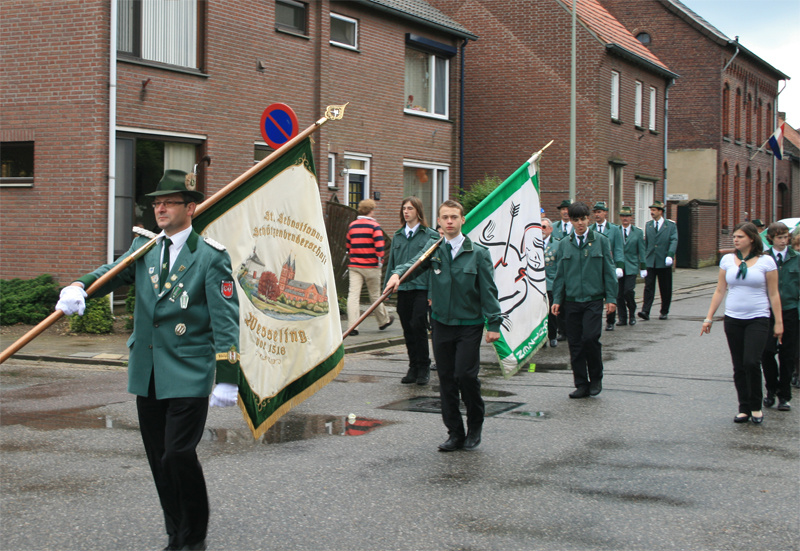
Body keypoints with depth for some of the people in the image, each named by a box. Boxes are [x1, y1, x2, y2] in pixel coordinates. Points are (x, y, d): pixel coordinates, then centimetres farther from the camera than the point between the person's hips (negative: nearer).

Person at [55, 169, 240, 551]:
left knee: (179, 453, -13)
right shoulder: (143, 247, 12)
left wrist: (227, 377, -15)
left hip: (189, 375, -6)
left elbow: (225, 318, -9)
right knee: (159, 459, 9)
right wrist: (79, 287, -25)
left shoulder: (211, 256, -5)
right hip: (148, 373, 6)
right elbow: (113, 273, -1)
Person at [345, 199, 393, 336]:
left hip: (354, 266, 3)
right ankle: (384, 321, 29)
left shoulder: (352, 225, 8)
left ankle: (352, 326, -13)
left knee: (353, 294, -4)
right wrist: (380, 261, 0)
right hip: (371, 266, -3)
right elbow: (379, 246, -16)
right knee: (375, 295, 10)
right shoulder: (374, 225, -8)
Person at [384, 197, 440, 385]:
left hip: (421, 289, -5)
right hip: (402, 289, 5)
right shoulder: (397, 236, 14)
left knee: (418, 326, -13)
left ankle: (423, 367, 1)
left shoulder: (430, 235, -1)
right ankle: (413, 368, 17)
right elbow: (392, 262, 18)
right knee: (408, 330, 7)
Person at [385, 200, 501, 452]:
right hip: (441, 324, 3)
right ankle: (455, 433, 17)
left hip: (469, 325, -3)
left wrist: (493, 323, -7)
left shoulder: (478, 253, -3)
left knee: (465, 374, -12)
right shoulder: (434, 248, 5)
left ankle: (475, 425, 12)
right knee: (446, 379, 6)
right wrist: (397, 273, -31)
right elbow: (414, 264, -9)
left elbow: (488, 290, -2)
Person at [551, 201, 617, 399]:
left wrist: (611, 298, -2)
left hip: (593, 299, -3)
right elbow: (559, 274, 11)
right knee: (575, 343, 3)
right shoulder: (564, 244, 9)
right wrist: (557, 299, 4)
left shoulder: (600, 241, 4)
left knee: (590, 337, -15)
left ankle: (596, 378, 6)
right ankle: (581, 384, 13)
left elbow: (609, 271, 4)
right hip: (571, 301, 3)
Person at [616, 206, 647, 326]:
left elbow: (641, 251, 7)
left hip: (631, 267, -1)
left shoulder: (638, 233, 7)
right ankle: (622, 318, 10)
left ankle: (632, 314, 8)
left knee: (629, 291, -13)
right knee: (619, 294, 0)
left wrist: (643, 267, 2)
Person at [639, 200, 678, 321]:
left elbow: (674, 241, -8)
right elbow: (646, 243, 15)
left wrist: (670, 255, -22)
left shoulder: (671, 225, 2)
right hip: (650, 262, 2)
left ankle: (664, 312, 18)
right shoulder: (648, 225, 13)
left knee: (665, 289, 6)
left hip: (664, 262, -2)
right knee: (648, 287, -8)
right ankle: (645, 312, -14)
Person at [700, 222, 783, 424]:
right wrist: (709, 318, 6)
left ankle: (756, 406, 2)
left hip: (758, 319, -3)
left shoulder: (766, 261, -3)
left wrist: (778, 322, -2)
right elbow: (719, 291, 9)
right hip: (733, 319, 3)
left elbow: (773, 294, 0)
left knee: (751, 362, -16)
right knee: (739, 366, 5)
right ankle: (744, 408, 15)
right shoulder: (727, 260, 6)